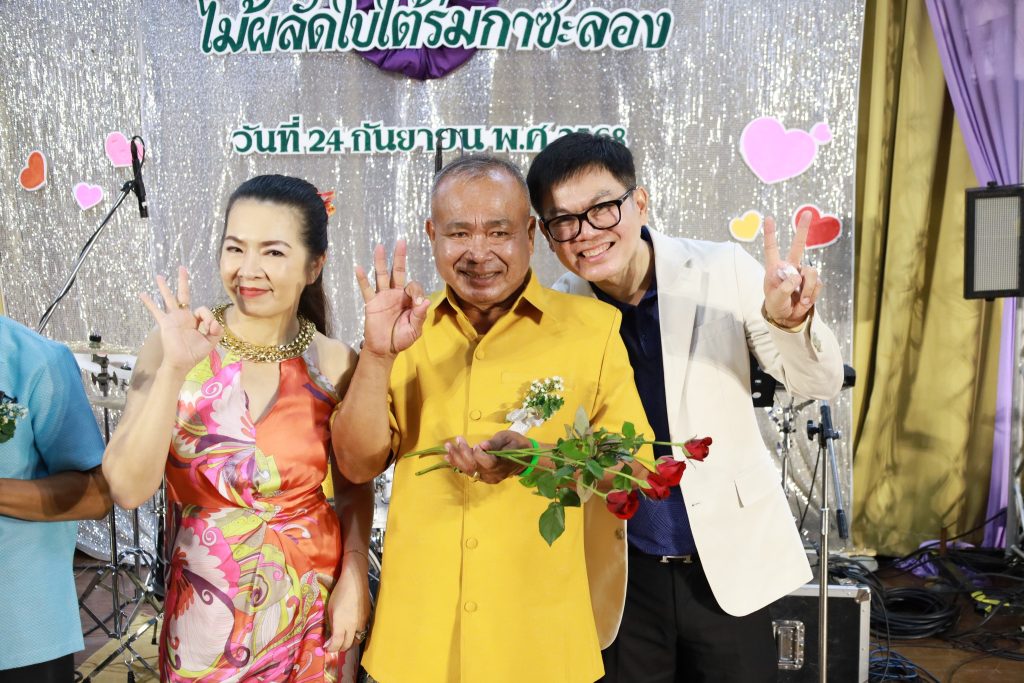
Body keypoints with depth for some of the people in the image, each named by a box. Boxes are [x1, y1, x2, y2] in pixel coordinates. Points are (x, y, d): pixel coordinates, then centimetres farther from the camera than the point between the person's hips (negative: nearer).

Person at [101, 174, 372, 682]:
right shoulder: (174, 347, -11)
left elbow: (354, 486, 2)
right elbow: (129, 489, -17)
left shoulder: (335, 364, -9)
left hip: (314, 603, 1)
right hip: (206, 611, 0)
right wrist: (174, 370, -25)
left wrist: (353, 577, -9)